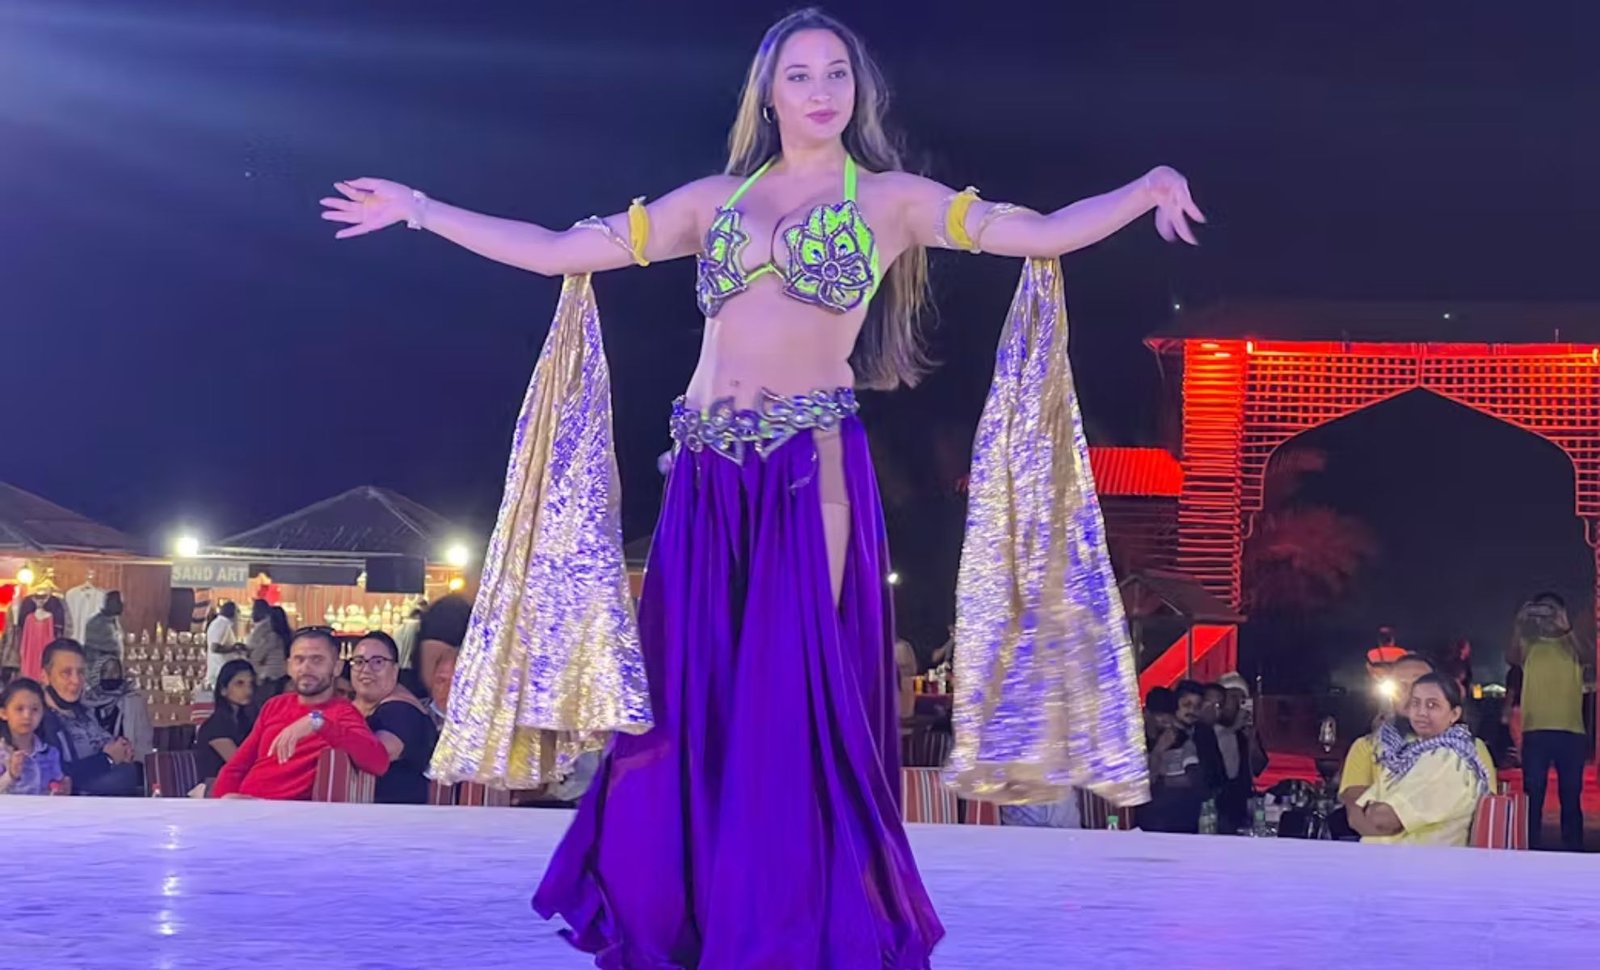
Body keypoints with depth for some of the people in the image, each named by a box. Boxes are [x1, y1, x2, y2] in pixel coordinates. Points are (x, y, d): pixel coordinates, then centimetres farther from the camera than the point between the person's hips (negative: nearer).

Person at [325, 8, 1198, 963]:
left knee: (795, 700, -6)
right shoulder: (713, 201, 15)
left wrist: (1146, 192, -16)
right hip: (708, 473, 4)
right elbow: (557, 251, 15)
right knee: (688, 701, 3)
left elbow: (1042, 232, -1)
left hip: (812, 464, -3)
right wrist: (419, 209, 13)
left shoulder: (893, 198, 8)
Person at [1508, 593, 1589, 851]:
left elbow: (1589, 665, -11)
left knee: (1571, 797, 4)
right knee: (1533, 796, 0)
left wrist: (1567, 630, -24)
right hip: (1535, 731, 0)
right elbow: (1511, 659, -9)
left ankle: (1573, 854, 9)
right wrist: (1519, 624, -24)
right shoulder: (1529, 644, 11)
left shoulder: (1574, 643, 9)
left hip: (1570, 731, 0)